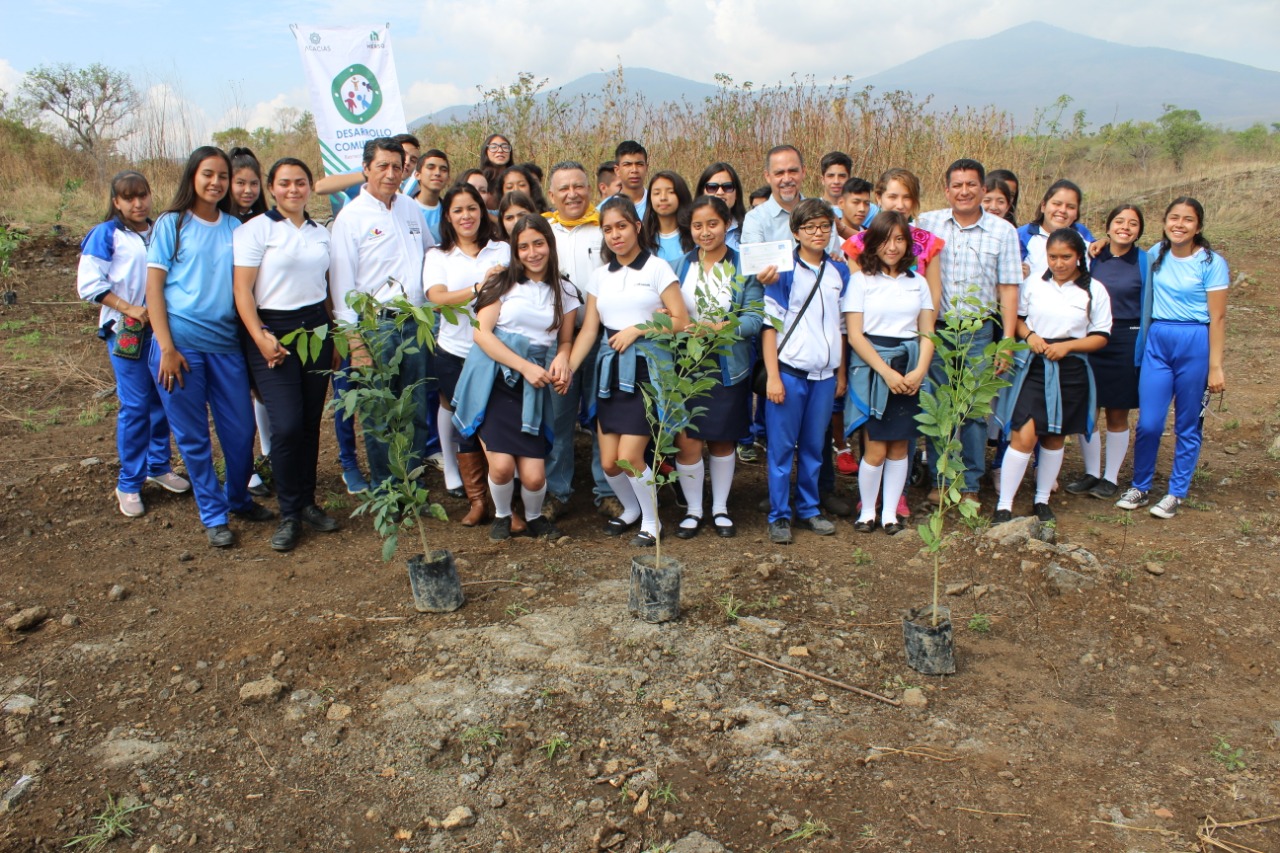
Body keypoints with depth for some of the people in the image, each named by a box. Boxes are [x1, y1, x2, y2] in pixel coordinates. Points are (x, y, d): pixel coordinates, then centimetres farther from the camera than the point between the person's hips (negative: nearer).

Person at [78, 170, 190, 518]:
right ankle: (129, 484, 8)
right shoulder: (106, 235, -2)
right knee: (135, 405, -3)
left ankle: (158, 466, 26)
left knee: (163, 400, 9)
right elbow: (89, 284, -8)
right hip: (126, 331, -4)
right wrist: (131, 310, -15)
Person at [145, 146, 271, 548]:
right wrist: (166, 347, -10)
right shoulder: (171, 224, 1)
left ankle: (238, 499, 30)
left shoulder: (234, 227, 10)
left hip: (225, 342, 3)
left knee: (241, 429, 7)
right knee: (193, 436, 4)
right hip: (180, 343, -3)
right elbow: (154, 286, -3)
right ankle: (213, 515, 18)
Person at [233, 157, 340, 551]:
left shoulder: (321, 233, 13)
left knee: (311, 420, 6)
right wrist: (260, 336, -19)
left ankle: (307, 502, 20)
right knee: (286, 424, -11)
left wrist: (335, 334, 12)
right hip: (273, 330, -5)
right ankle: (289, 514, 3)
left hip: (316, 329, 5)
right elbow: (242, 289, -9)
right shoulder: (255, 229, -3)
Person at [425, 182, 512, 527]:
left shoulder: (503, 250, 9)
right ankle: (477, 500, 19)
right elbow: (437, 297, -9)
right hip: (456, 354, 1)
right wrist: (479, 287, -23)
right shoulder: (437, 256, 8)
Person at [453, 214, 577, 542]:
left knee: (534, 476, -7)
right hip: (494, 380, -2)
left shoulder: (564, 291, 12)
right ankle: (502, 515, 17)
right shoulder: (502, 281, 3)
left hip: (533, 388, 2)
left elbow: (565, 341, 17)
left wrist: (562, 358, -8)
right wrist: (525, 366, -14)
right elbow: (482, 332, -6)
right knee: (502, 464, -17)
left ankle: (534, 517, 28)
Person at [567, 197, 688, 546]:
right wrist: (567, 369, -5)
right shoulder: (600, 276, 13)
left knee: (629, 456, -11)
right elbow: (589, 329, 7)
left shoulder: (657, 268, 0)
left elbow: (681, 321, -5)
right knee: (609, 462, 3)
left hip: (647, 368, -5)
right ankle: (631, 509, 32)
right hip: (611, 370, 5)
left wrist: (636, 329, -11)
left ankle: (651, 521, 13)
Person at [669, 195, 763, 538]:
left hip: (728, 366, -1)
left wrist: (716, 328, -24)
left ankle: (720, 508, 29)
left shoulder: (744, 267, -3)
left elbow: (754, 318, -10)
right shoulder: (681, 266, 6)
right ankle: (693, 509, 17)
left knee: (723, 440, 12)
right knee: (687, 441, -3)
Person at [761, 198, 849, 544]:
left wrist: (841, 373, 12)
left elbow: (841, 325, 15)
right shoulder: (785, 272, -5)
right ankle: (779, 515, 11)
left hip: (825, 374, 4)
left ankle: (808, 509, 24)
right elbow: (769, 323, -6)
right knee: (782, 447, 2)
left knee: (813, 447, 12)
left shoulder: (839, 272, 9)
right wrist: (773, 376, -11)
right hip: (789, 372, -4)